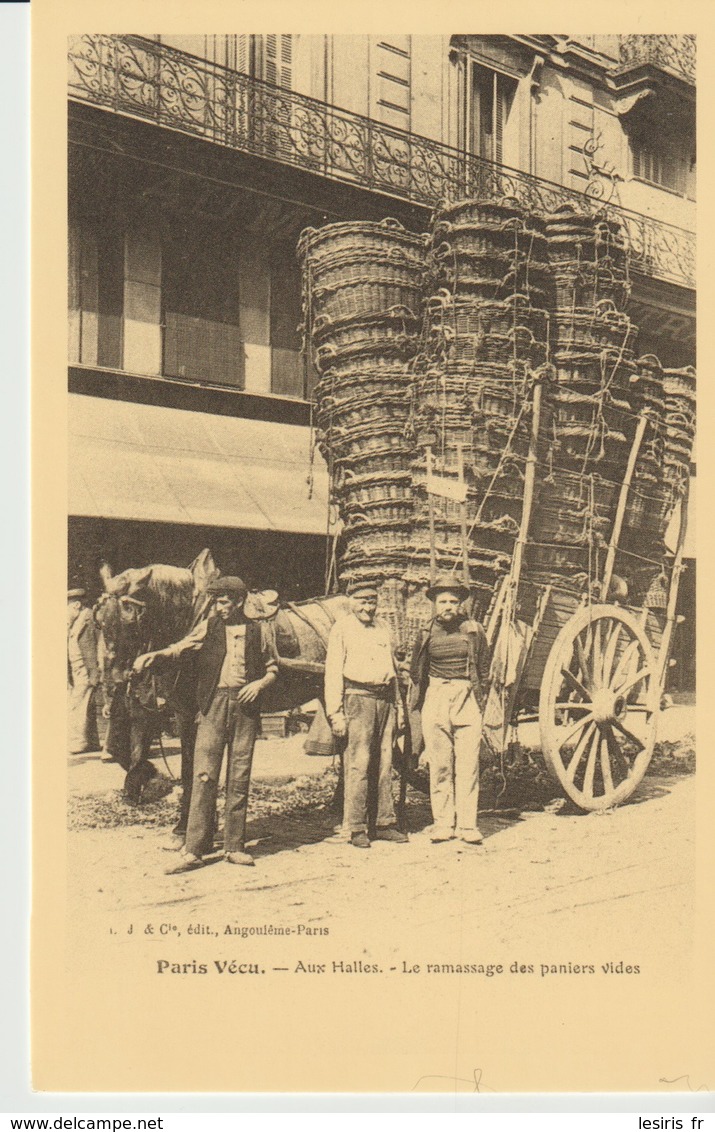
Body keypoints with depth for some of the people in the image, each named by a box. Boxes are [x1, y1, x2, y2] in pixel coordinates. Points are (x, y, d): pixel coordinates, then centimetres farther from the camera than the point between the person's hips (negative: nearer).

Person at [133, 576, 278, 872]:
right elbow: (180, 647, -5)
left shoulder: (259, 631, 8)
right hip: (213, 704, -1)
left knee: (240, 777, 4)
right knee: (204, 775, -6)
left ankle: (234, 846, 13)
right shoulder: (209, 627, 8)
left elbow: (272, 669, 14)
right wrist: (154, 655, -22)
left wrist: (259, 683, -6)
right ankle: (195, 849, -2)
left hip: (246, 705, 1)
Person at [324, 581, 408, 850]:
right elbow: (333, 672, -3)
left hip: (385, 699, 6)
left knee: (384, 764, 7)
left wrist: (394, 705, 17)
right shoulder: (342, 629, 1)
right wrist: (335, 713, -10)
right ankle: (357, 828, -2)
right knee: (358, 764, -8)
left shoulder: (383, 629, 19)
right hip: (358, 699, -6)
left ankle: (383, 822, 14)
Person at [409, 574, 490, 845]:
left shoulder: (474, 631, 4)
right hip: (435, 700, 1)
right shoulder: (426, 635, 7)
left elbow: (484, 670, 11)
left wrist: (480, 700, 7)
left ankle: (467, 825, 3)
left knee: (468, 765, -3)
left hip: (468, 700, -1)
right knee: (440, 765, 2)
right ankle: (443, 824, 9)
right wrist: (420, 704, 11)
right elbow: (416, 673, 15)